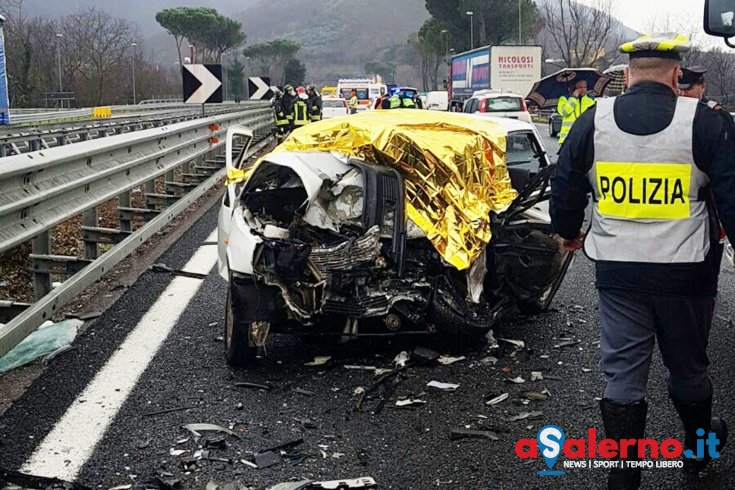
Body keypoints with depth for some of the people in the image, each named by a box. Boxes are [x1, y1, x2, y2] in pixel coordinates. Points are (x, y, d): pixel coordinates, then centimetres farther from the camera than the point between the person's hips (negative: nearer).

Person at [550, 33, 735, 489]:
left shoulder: (593, 121, -1)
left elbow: (566, 187, 6)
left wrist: (568, 232, 24)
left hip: (618, 271, 1)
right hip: (684, 271, -1)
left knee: (623, 374, 9)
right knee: (688, 366, 20)